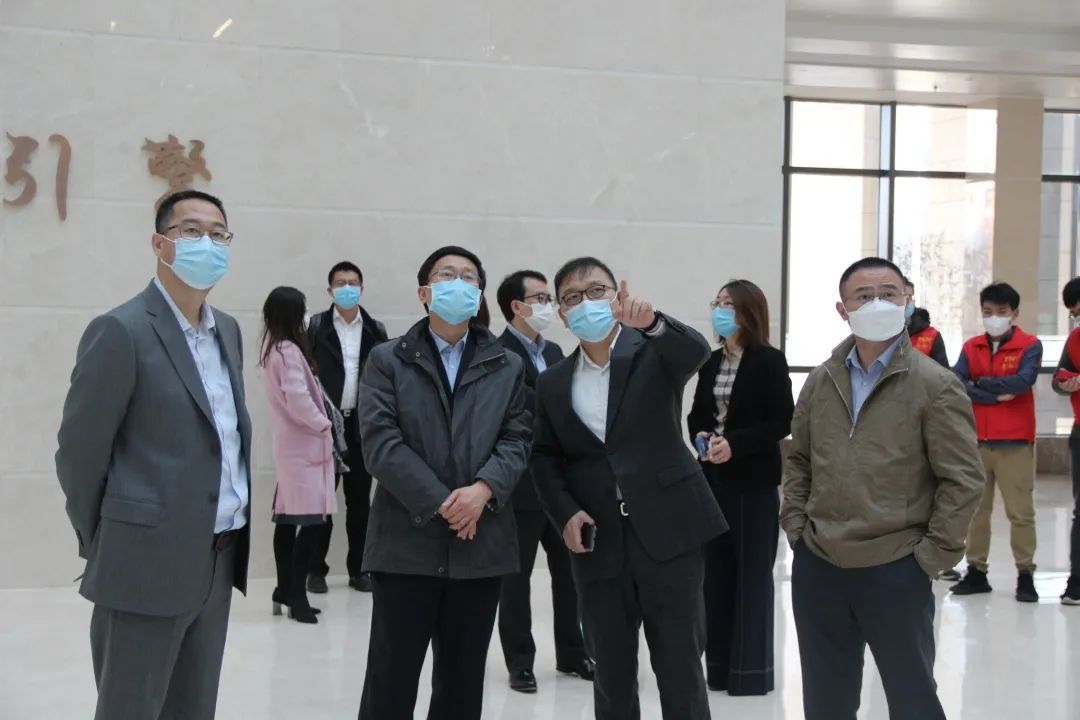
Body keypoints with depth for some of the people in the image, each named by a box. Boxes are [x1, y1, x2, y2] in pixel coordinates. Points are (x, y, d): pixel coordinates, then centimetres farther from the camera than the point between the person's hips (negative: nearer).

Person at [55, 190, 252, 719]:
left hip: (219, 561, 7)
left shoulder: (227, 330, 12)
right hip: (148, 565, -7)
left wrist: (231, 540, 13)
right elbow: (79, 453, -8)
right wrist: (102, 546, 0)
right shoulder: (122, 331, -11)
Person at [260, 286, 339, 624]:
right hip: (304, 444, -10)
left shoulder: (271, 350, 13)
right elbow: (298, 399, -22)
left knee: (288, 518, 11)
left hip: (288, 442, 10)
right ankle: (295, 592, -10)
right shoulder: (289, 351, -16)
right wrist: (323, 425, -8)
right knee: (312, 519, -10)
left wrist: (317, 423, 7)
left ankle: (285, 589, 16)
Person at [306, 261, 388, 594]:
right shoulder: (315, 326, 1)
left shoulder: (376, 330, 8)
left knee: (360, 499, 8)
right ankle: (317, 569, 10)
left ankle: (358, 568, 15)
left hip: (362, 424, 2)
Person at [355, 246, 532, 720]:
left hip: (481, 545, 3)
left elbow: (517, 440, 3)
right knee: (391, 679, 2)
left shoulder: (507, 367, 13)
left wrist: (483, 489, -16)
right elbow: (381, 443, -8)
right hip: (407, 541, -3)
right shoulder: (387, 361, 4)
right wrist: (440, 504, -15)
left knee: (463, 682, 10)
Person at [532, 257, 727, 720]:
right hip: (597, 544, 3)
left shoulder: (652, 353, 0)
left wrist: (651, 322, -41)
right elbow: (544, 456, 12)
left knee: (681, 669, 3)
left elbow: (696, 351, -21)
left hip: (668, 533, -3)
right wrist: (564, 513, -5)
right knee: (611, 675, 11)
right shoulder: (552, 383, 9)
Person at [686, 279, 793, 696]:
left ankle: (750, 668, 9)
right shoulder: (710, 362, 10)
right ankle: (719, 663, 16)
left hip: (754, 481, -5)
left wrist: (735, 443, -20)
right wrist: (700, 435, -7)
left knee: (752, 573, 1)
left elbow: (782, 423, -11)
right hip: (713, 479, 6)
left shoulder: (769, 361, -8)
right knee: (716, 570, 7)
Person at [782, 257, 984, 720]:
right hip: (817, 567, 5)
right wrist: (795, 525, 6)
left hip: (896, 572, -4)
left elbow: (962, 479, -10)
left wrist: (932, 555, -11)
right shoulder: (821, 380, 7)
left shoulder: (935, 385, -9)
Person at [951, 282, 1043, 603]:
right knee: (975, 509, 9)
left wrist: (980, 383, -8)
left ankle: (1025, 574, 9)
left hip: (1014, 441, -4)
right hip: (976, 440, 4)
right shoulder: (971, 347, 8)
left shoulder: (1030, 346, -2)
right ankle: (976, 571, 18)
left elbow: (1022, 381, -18)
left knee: (1020, 511, 0)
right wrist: (996, 394, -14)